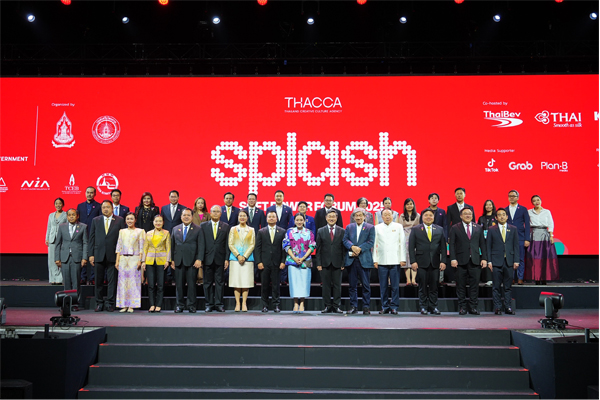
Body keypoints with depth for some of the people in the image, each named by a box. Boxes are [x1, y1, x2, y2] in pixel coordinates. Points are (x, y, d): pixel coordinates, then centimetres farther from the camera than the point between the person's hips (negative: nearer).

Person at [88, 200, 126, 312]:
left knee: (112, 280, 1)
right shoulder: (95, 220, 10)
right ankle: (99, 303, 17)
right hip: (99, 255, 2)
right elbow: (91, 239, 9)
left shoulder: (119, 220, 4)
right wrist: (91, 254, 2)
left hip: (113, 255, -2)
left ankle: (110, 304, 9)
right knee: (98, 281, 6)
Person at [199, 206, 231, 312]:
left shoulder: (225, 226, 8)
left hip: (220, 259, 0)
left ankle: (219, 304, 10)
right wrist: (200, 258, -5)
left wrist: (227, 259, -3)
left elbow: (227, 244, 4)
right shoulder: (203, 226, 8)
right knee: (208, 282, 5)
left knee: (219, 282, 3)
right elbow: (201, 243, 2)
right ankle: (209, 304, 13)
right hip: (208, 259, 0)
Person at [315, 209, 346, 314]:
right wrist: (318, 263, -2)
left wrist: (343, 263, -3)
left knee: (337, 285, 3)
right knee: (326, 285, 4)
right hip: (325, 263, 1)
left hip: (337, 263, 0)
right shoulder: (321, 231, 7)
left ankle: (337, 306, 10)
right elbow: (318, 249, 5)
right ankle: (328, 306, 12)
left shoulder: (342, 231, 6)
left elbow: (344, 248, 4)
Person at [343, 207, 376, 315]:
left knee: (366, 285, -1)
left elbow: (371, 242, -4)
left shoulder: (370, 227, 7)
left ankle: (366, 307, 7)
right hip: (351, 260, 2)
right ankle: (353, 306, 13)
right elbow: (345, 240, 5)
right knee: (352, 285, 6)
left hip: (364, 260, -2)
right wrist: (352, 247, -14)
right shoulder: (349, 227, 15)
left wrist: (359, 249, -13)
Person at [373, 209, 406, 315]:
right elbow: (374, 244, 9)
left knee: (395, 286, -2)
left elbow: (402, 243, 7)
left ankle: (394, 306, 6)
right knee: (383, 286, 3)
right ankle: (385, 306, 12)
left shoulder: (398, 227, 10)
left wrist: (403, 259, 0)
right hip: (382, 261, 1)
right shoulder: (377, 228, 10)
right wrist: (375, 260, 3)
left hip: (395, 261, -1)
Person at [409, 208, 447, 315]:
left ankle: (433, 307, 14)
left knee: (434, 286, 4)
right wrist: (413, 261, -6)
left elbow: (443, 247, 8)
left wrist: (443, 261, 0)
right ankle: (423, 307, 12)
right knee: (423, 286, 2)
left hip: (435, 262, 2)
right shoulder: (415, 230, 5)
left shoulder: (440, 229, 11)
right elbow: (411, 247, 2)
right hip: (421, 263, -1)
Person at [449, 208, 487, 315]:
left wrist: (484, 258, 3)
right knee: (461, 285, 2)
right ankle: (462, 307, 10)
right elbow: (452, 245, 0)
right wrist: (453, 259, -10)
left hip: (475, 261, 2)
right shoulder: (455, 228, 5)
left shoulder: (478, 228, 13)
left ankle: (473, 307, 10)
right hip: (461, 261, -2)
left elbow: (482, 244, 12)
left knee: (474, 284, 2)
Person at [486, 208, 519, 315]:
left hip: (509, 262, 1)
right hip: (496, 262, -1)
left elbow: (516, 245, 8)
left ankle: (508, 307, 12)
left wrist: (516, 261, 0)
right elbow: (488, 246, 4)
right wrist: (489, 261, -4)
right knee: (496, 286, 1)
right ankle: (497, 307, 8)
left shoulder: (513, 229, 9)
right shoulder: (491, 230, 5)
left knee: (508, 286, 5)